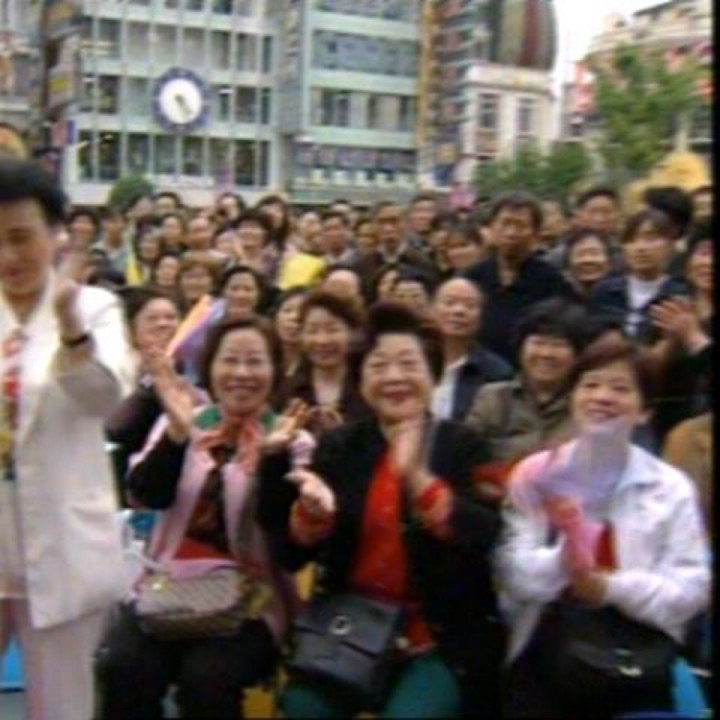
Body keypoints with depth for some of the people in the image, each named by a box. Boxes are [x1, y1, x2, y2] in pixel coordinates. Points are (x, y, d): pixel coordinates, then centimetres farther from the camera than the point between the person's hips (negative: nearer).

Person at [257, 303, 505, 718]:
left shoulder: (464, 446, 0)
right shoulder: (338, 446, 6)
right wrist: (312, 511, -18)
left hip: (440, 639, -2)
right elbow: (290, 556, 3)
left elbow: (489, 541, -16)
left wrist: (419, 480, -29)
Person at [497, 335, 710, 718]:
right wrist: (564, 557, -24)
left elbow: (691, 587, -7)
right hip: (543, 653, 0)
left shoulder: (671, 487, 1)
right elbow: (513, 575, -5)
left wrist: (613, 587, -21)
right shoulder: (534, 474, 2)